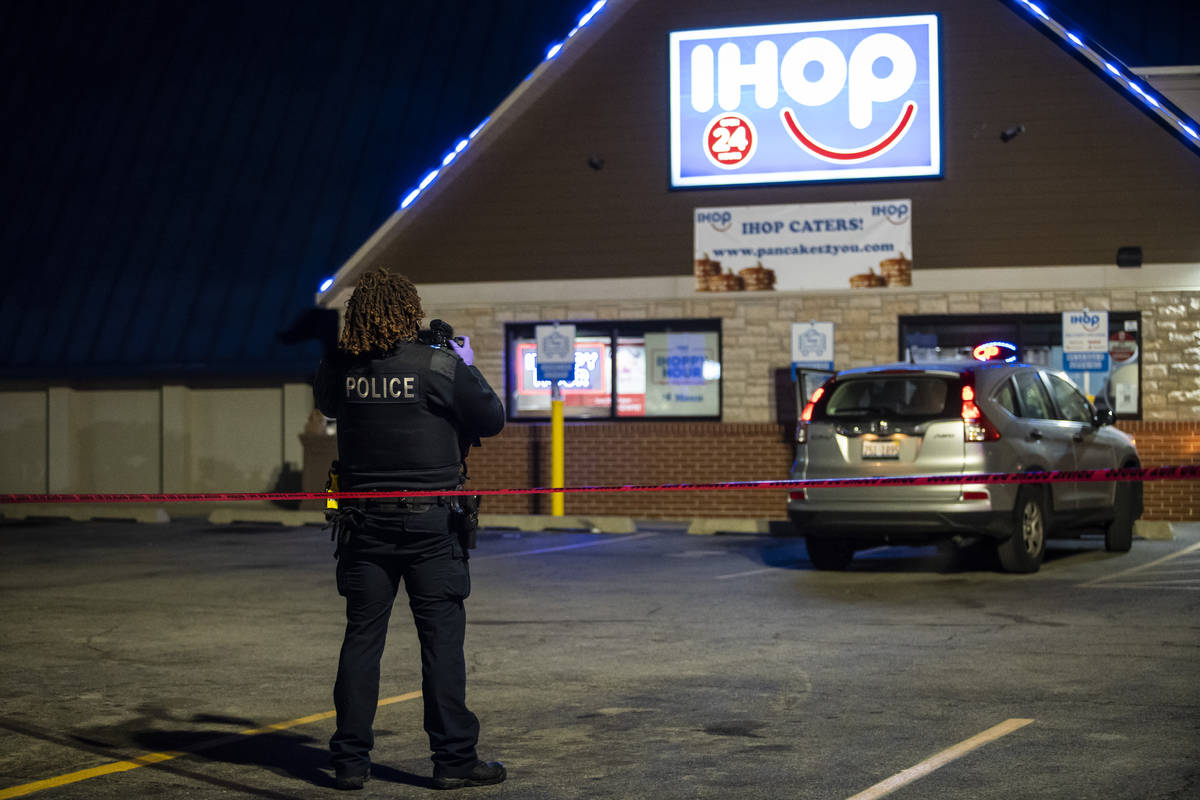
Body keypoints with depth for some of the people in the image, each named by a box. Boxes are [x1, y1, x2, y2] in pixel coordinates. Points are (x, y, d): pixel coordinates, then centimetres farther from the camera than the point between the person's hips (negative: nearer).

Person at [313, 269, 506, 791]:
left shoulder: (337, 370, 0)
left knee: (362, 636, 8)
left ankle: (350, 760, 11)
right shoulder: (440, 366, -10)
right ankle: (453, 758, 4)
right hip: (429, 519, -3)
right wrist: (467, 368, 14)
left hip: (364, 522, 3)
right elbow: (492, 420, 0)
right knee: (442, 636, 2)